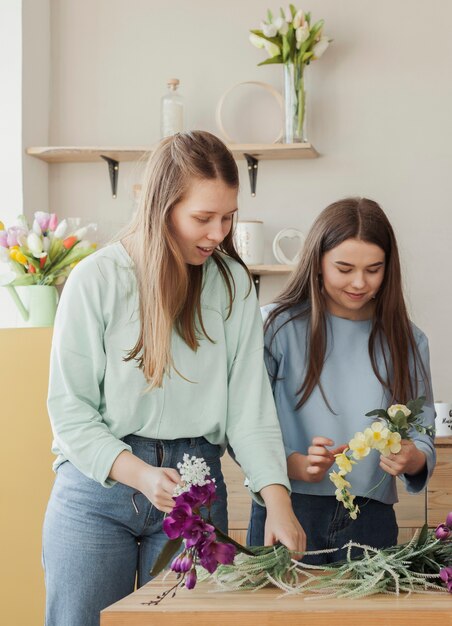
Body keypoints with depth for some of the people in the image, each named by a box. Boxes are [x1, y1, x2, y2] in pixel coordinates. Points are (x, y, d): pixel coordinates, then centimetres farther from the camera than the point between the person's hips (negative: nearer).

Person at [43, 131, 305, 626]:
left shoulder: (232, 283, 3)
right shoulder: (98, 279, -6)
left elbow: (249, 404, -2)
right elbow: (69, 408, -6)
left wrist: (277, 498, -15)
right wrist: (140, 474, -19)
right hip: (99, 481, -2)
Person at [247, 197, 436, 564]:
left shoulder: (407, 341, 8)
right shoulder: (277, 326, -3)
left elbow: (422, 435, 6)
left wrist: (412, 458, -17)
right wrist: (297, 465, -24)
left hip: (370, 520, 3)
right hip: (288, 510, -2)